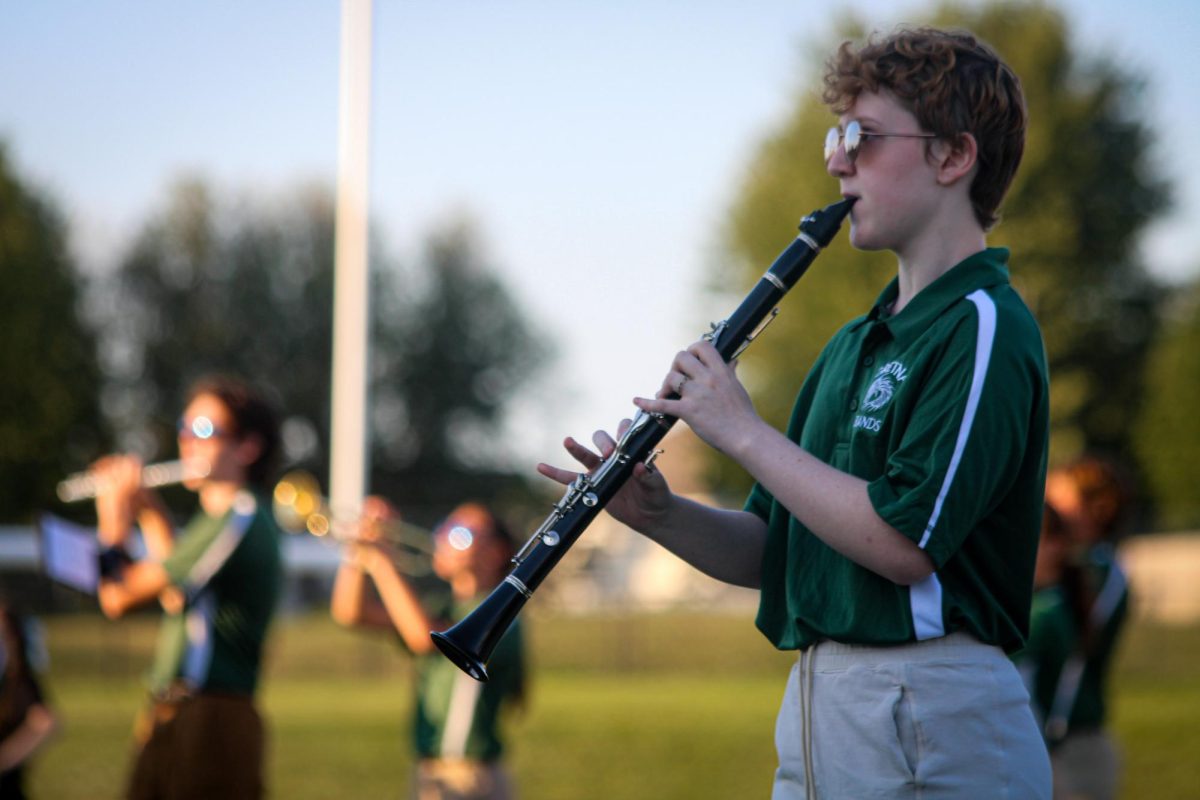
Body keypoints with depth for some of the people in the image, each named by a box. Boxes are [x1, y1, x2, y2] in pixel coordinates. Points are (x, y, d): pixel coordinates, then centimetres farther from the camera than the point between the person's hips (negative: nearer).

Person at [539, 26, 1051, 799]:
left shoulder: (984, 329, -10)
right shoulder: (854, 345, 18)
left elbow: (905, 543, -21)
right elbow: (769, 552, 18)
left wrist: (742, 430, -13)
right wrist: (658, 515, -1)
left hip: (930, 733, -8)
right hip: (815, 708, 8)